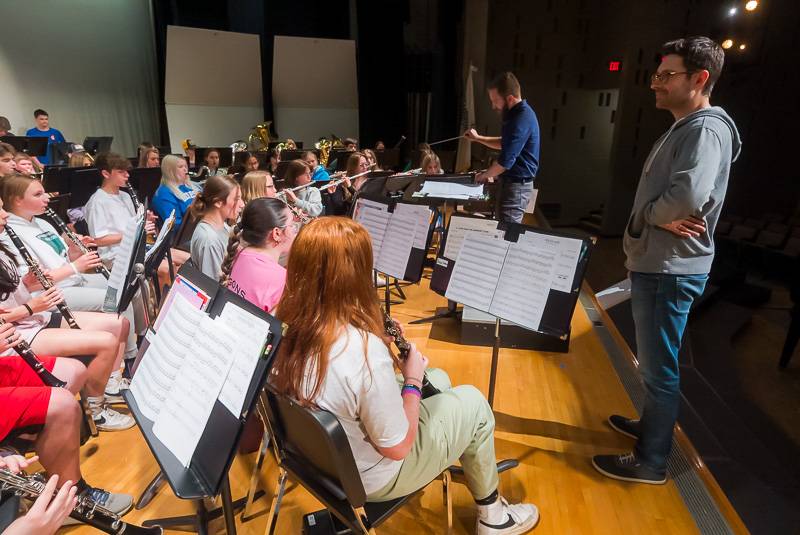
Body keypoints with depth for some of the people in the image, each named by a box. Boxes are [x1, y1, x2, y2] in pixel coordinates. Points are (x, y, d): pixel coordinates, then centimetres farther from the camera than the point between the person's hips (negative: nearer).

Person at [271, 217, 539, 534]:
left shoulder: (285, 323, -15)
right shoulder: (363, 350, -39)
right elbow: (397, 447, -25)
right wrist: (413, 380, -12)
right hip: (364, 479, -7)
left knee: (439, 379, 20)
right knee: (473, 402, 9)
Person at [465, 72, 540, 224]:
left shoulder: (521, 119, -22)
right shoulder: (518, 113, 11)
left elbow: (505, 161, -25)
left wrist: (484, 175, -8)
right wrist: (478, 138, 15)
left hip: (517, 186, -10)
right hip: (512, 182, 10)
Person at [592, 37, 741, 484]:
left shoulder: (706, 129, -16)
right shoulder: (684, 129, 16)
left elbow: (689, 196, -33)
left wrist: (651, 215, -13)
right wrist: (660, 218, -9)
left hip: (670, 270, -10)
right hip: (657, 264, 10)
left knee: (659, 368, 2)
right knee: (655, 362, 23)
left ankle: (651, 462, 18)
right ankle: (652, 425, 42)